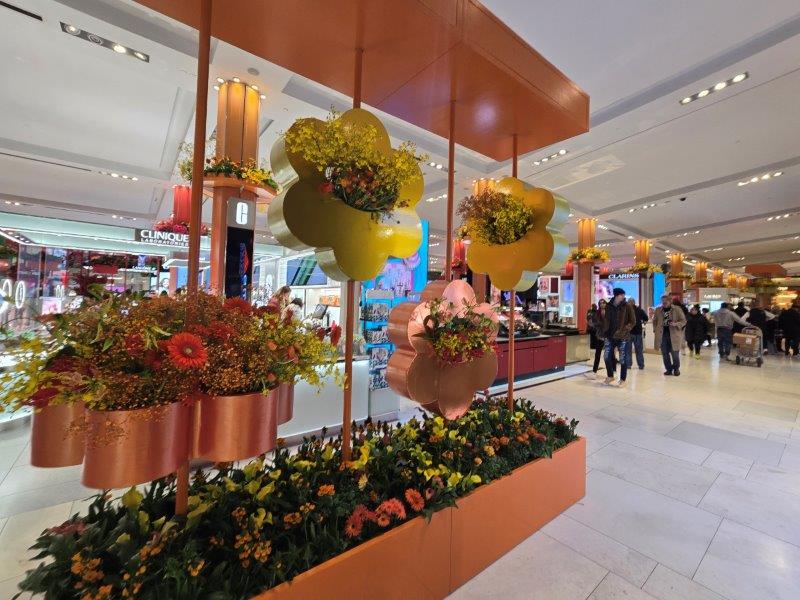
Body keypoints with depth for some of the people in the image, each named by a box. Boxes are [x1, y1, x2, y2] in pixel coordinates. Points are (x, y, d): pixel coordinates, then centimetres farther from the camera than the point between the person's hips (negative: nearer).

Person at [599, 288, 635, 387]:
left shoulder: (627, 307, -4)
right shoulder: (609, 307, 4)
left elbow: (633, 321, -3)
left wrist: (625, 330, -12)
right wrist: (605, 331, 0)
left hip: (623, 337, -3)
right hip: (610, 336, 3)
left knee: (623, 359, 5)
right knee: (606, 357, 4)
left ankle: (622, 380, 20)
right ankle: (610, 376, 24)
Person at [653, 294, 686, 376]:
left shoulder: (677, 309, -2)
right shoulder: (658, 310, 7)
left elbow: (683, 321, -1)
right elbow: (654, 321, 18)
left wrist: (676, 324, -20)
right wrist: (655, 329, 6)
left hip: (674, 335, -3)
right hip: (662, 335, 3)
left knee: (675, 354, 3)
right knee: (665, 354, 7)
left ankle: (676, 369, 24)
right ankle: (668, 369, 19)